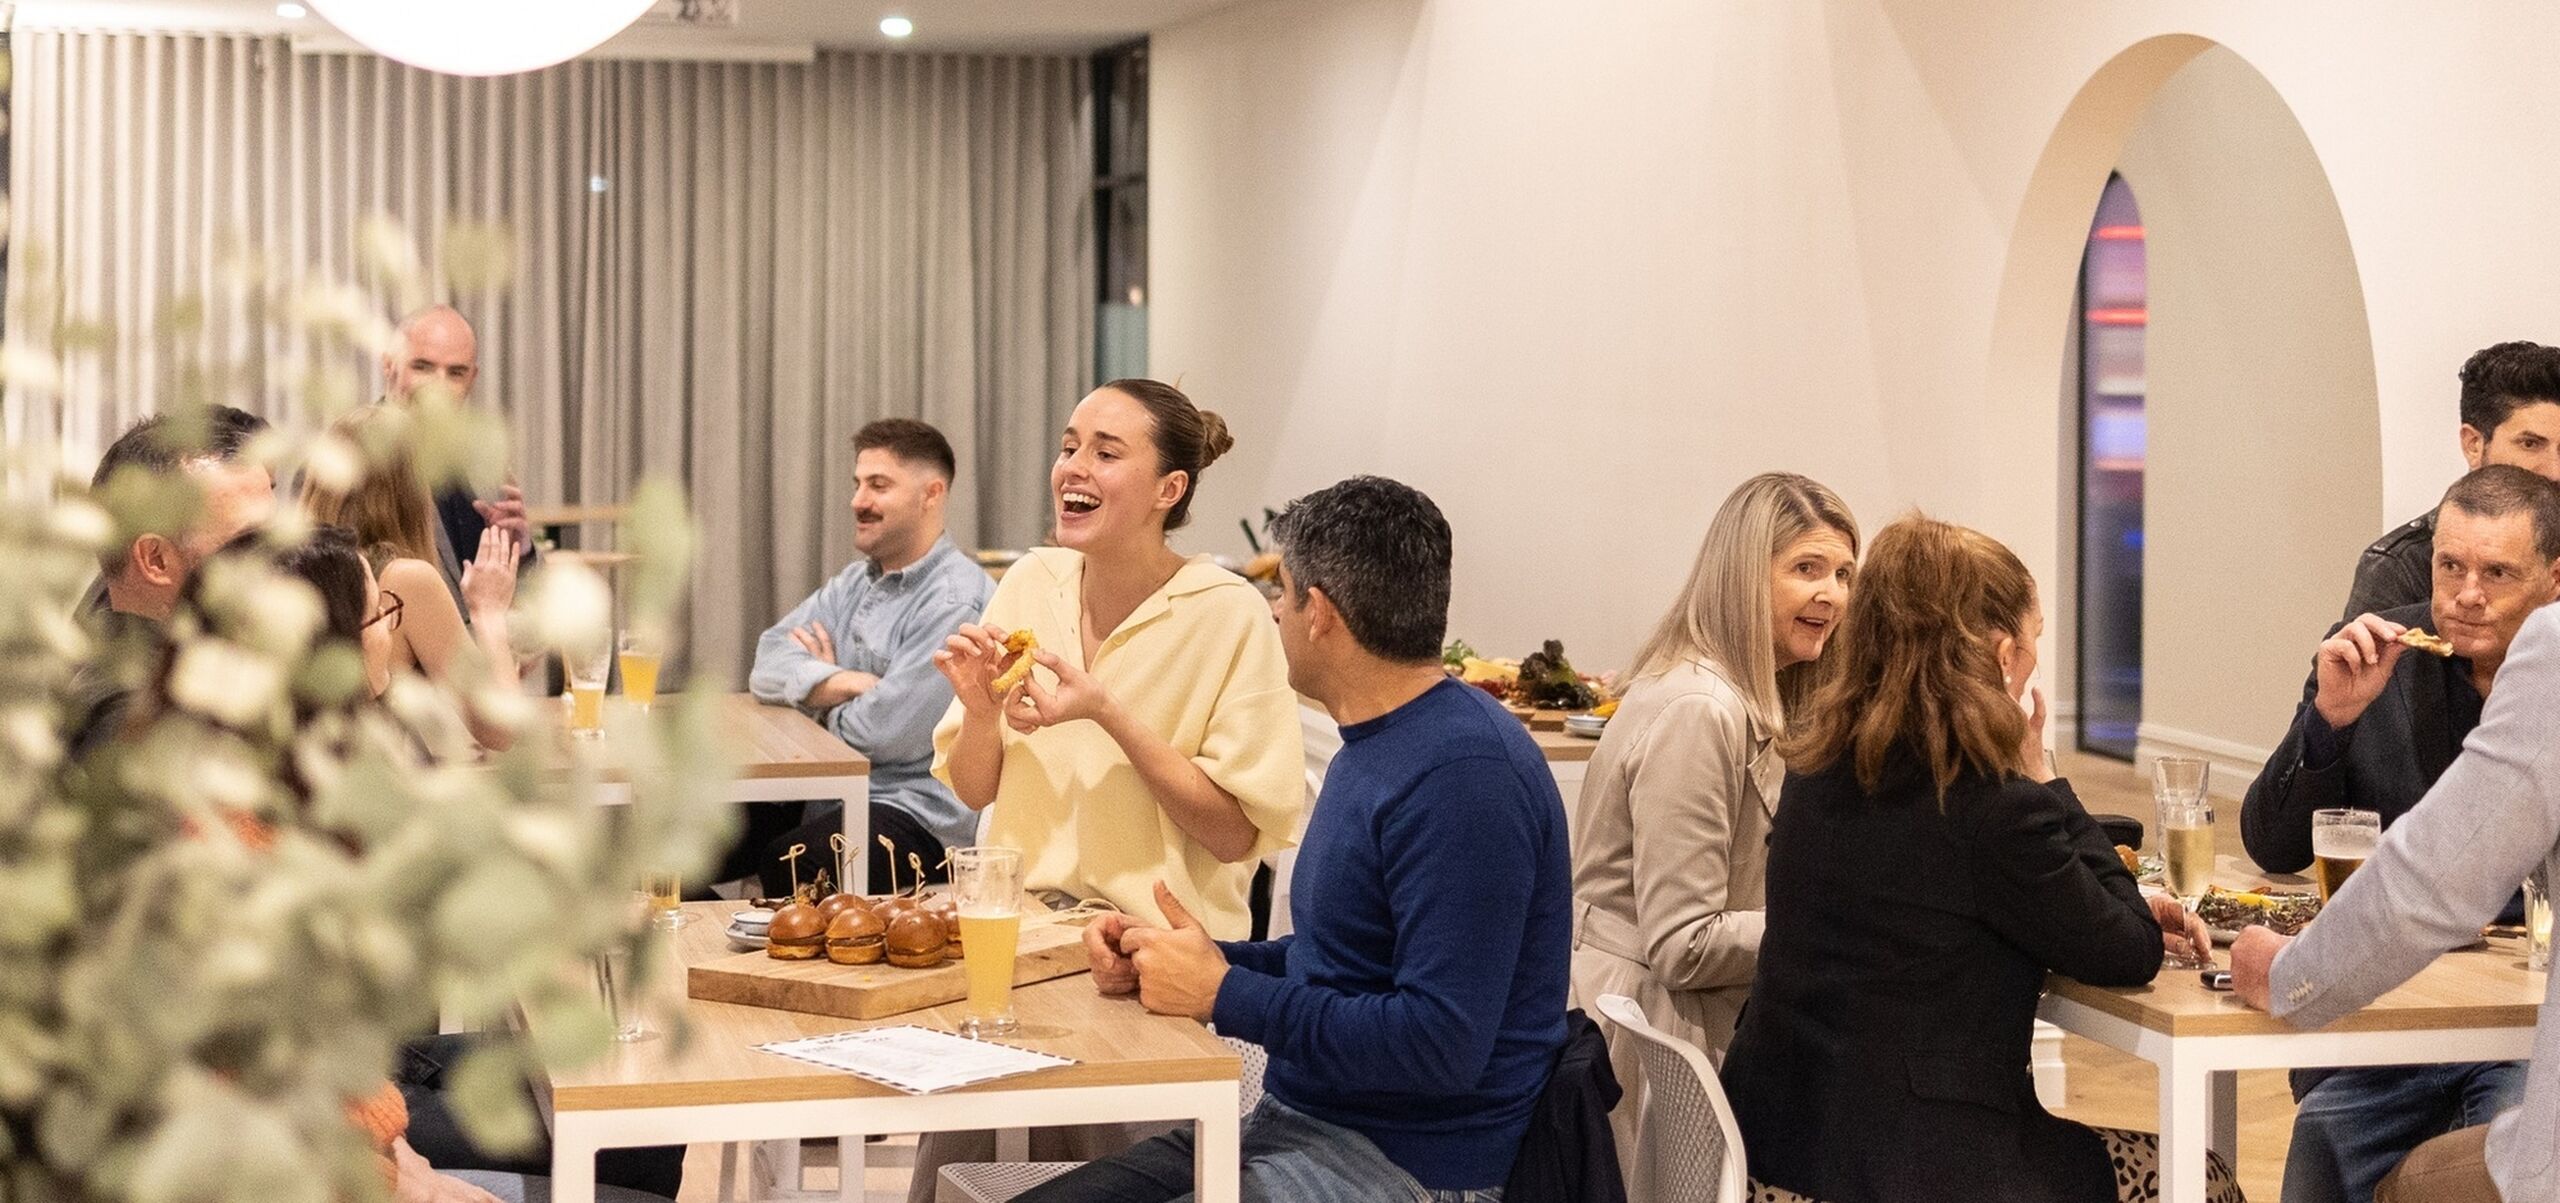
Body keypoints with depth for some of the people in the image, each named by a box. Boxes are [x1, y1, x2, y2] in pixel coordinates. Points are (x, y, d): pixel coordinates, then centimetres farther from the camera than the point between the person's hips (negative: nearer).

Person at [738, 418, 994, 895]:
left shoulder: (956, 603, -14)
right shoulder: (858, 581, 16)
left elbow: (884, 734, -19)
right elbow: (769, 667, 6)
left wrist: (820, 690, 3)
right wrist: (845, 684, -14)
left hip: (921, 817, -9)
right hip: (827, 795, 9)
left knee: (782, 870, -35)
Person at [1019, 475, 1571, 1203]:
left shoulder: (1463, 774, -21)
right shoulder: (1377, 747, 14)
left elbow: (1442, 1045, -26)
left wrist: (1223, 994, -16)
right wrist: (1173, 960, 5)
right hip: (1300, 1125, 10)